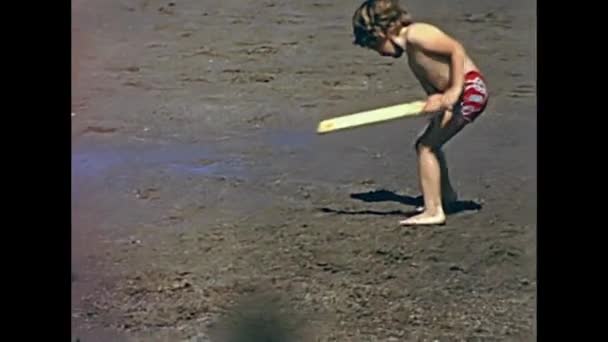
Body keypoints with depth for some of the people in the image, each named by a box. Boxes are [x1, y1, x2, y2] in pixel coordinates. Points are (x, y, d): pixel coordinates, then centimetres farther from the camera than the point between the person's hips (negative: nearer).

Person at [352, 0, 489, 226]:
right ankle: (446, 195, 43)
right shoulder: (410, 49, 14)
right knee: (427, 145, 23)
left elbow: (457, 49, -21)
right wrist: (437, 99, -16)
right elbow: (432, 85, 7)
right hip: (454, 95, 10)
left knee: (426, 146, -12)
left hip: (470, 88, -10)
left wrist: (455, 90, -24)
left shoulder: (415, 34, -14)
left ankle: (433, 211, -11)